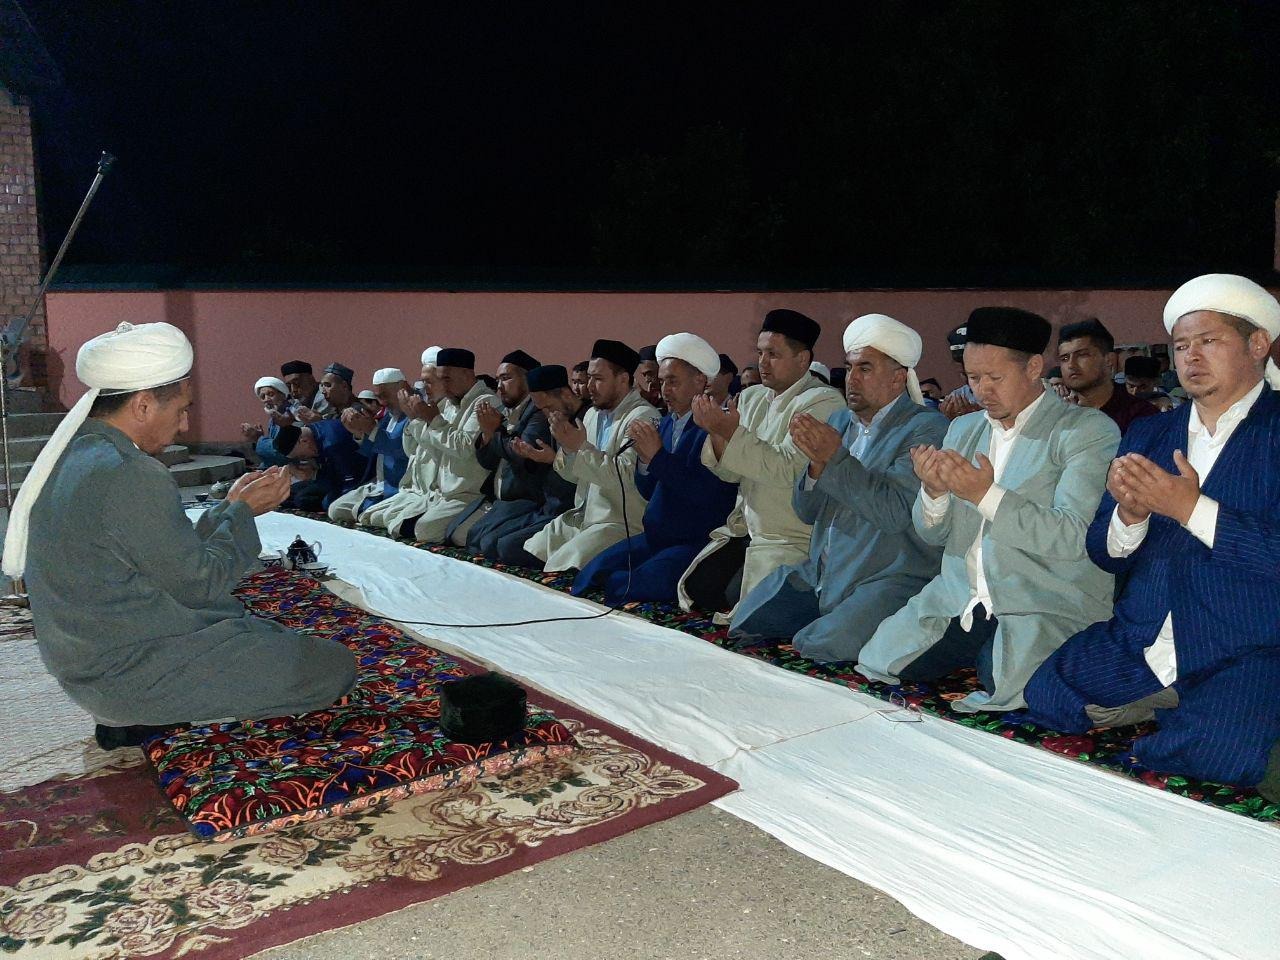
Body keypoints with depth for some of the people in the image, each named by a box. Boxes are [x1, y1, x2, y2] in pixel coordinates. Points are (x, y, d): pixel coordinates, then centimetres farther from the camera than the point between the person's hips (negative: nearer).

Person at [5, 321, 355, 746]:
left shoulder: (70, 455, 7)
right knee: (335, 667, -8)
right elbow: (199, 583, -17)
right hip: (132, 674, -10)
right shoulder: (132, 476, -25)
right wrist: (242, 512, -5)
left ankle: (124, 714, 13)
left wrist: (230, 506, 8)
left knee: (277, 635, 27)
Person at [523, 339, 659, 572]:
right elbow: (572, 475, 14)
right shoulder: (593, 414, 14)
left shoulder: (642, 418, -13)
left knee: (559, 568, -22)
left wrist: (582, 447, -21)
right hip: (583, 516, 8)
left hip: (621, 524, -8)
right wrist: (567, 446, -6)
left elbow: (627, 477, -24)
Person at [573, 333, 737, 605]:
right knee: (588, 577, -7)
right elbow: (648, 491, 15)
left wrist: (658, 455, -19)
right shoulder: (666, 424, 13)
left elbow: (707, 495, -22)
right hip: (654, 538, 8)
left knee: (624, 590, -26)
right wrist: (644, 458, -7)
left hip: (697, 543, -8)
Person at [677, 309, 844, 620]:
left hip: (792, 539, -7)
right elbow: (730, 473, 7)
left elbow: (787, 469, -23)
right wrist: (716, 431, -11)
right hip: (745, 529, 7)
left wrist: (733, 431, -26)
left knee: (737, 601, -20)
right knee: (696, 589, -6)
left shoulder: (822, 402, -12)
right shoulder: (750, 398, 10)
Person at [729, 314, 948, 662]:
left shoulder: (926, 428, -8)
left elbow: (895, 512, -21)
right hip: (819, 574, 7)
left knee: (819, 649, -29)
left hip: (888, 579, -7)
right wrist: (817, 464, -9)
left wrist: (836, 458, -19)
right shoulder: (839, 421, 14)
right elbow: (807, 511, 12)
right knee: (742, 627, -2)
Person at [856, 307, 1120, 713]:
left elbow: (1074, 538, -15)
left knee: (1005, 700, -28)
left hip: (1044, 609, -5)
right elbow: (932, 534, 15)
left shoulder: (1089, 431, -5)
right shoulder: (963, 428, 14)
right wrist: (934, 492, -8)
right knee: (877, 666, -7)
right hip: (957, 600, 6)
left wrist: (987, 495, -23)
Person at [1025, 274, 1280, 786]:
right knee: (1043, 700, -14)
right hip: (1136, 644, 5)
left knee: (1206, 759, -29)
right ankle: (1167, 705, 7)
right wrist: (1129, 513, -12)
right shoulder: (1148, 434, 13)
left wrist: (1191, 508, -21)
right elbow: (1105, 554, 10)